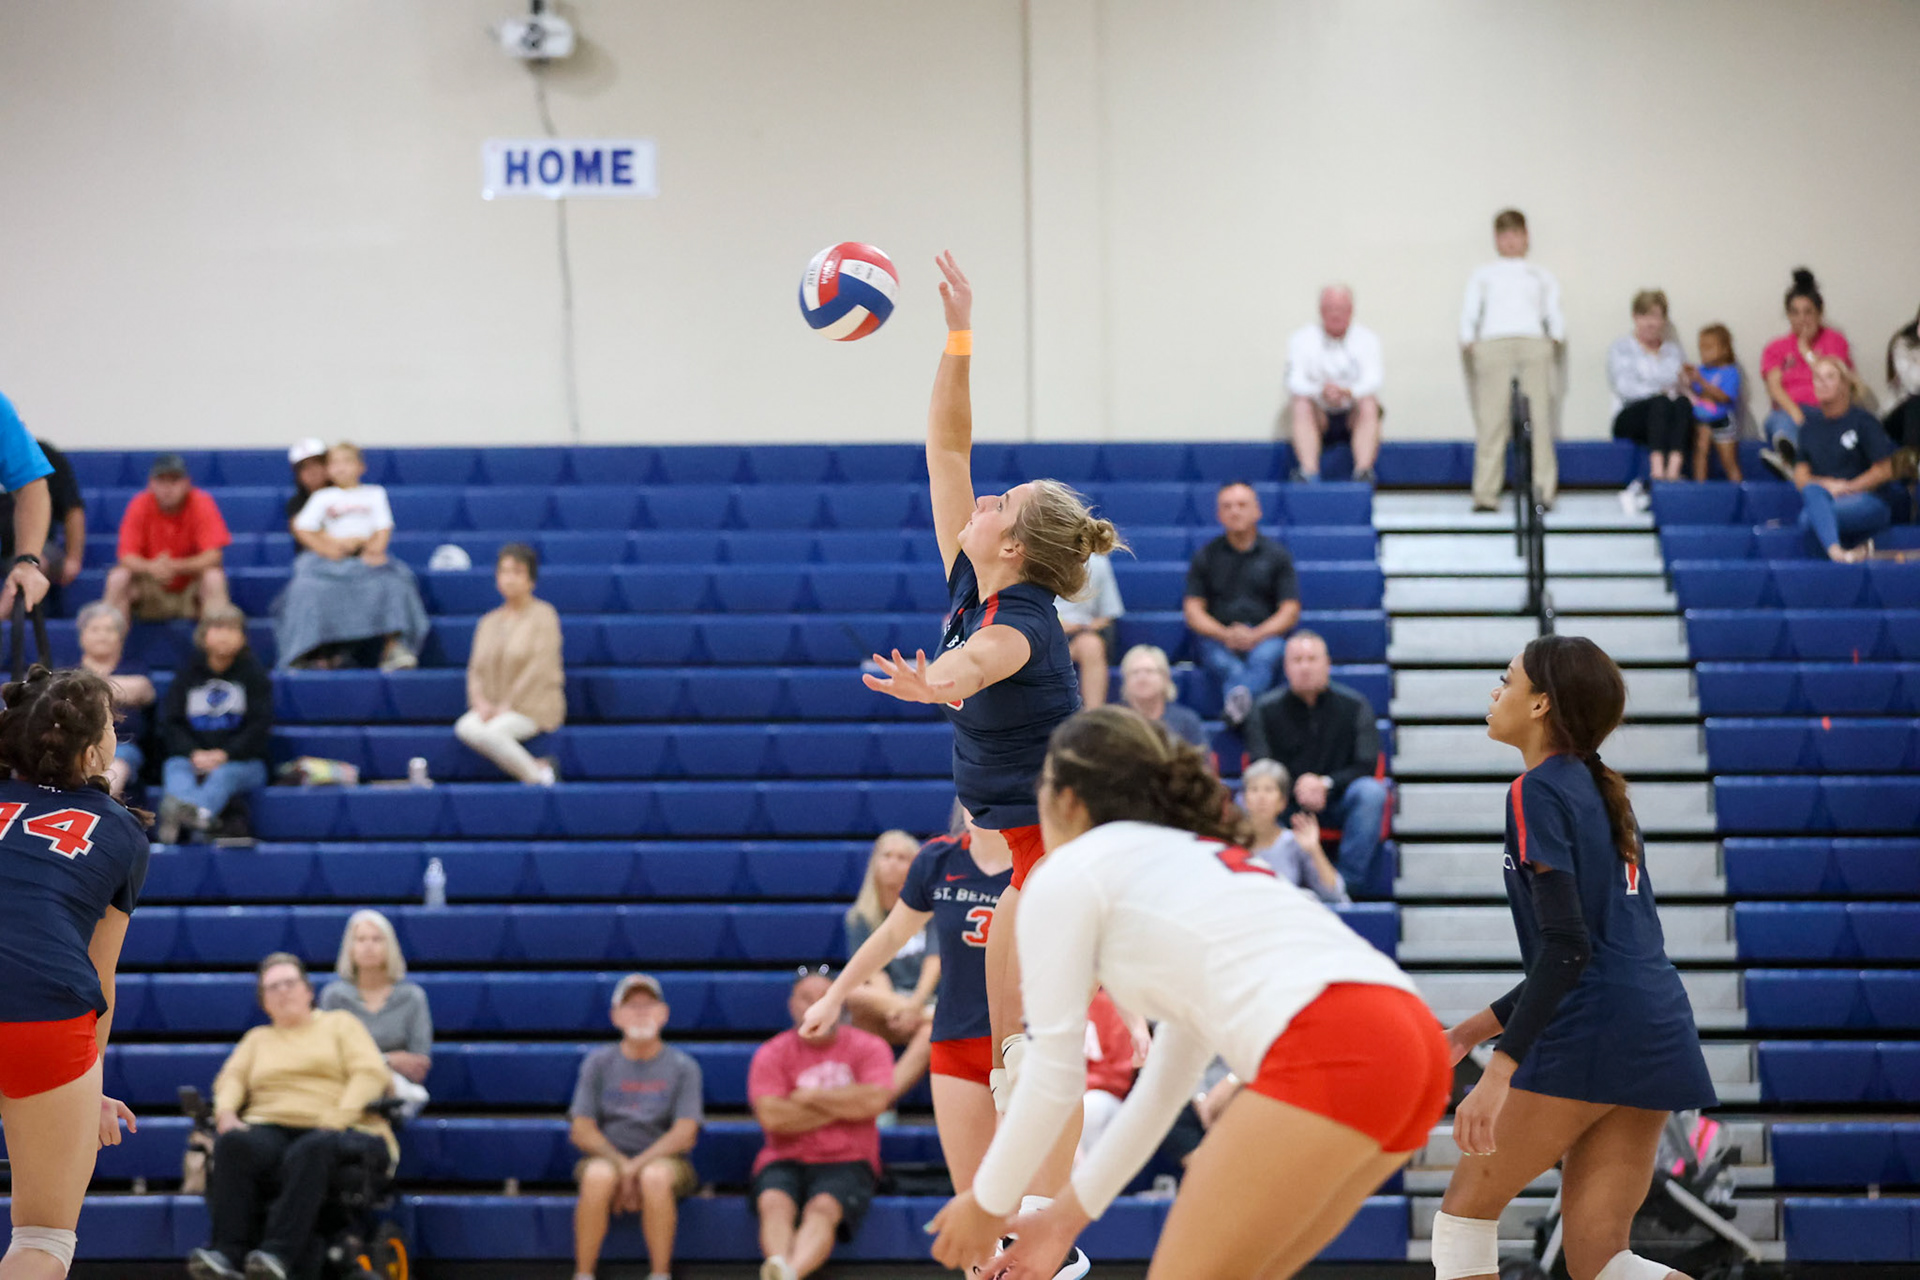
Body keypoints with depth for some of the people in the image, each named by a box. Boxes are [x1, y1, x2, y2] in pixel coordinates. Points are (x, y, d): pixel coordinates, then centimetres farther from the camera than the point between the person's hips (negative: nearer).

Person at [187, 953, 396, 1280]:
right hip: (269, 1127, 3)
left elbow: (371, 1072, 6)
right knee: (234, 1144, -34)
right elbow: (231, 1078, 16)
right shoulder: (257, 1038, 32)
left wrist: (339, 1116, -12)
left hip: (331, 1130, -3)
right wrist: (225, 1112, -8)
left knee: (309, 1151, -41)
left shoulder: (340, 1023, 21)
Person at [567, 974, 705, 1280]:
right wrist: (621, 1164, -14)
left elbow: (685, 1135, -6)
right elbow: (581, 1131, 1)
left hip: (663, 1160, -1)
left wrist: (636, 1167, -18)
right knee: (599, 1175, -35)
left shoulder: (683, 1067, 4)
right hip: (605, 1156, 1)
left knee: (656, 1177, -37)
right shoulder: (599, 1063, 8)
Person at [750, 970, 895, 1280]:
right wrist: (842, 1105, -4)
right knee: (774, 1203, -32)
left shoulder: (869, 1047, 8)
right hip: (785, 1161, 2)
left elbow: (875, 1101, -10)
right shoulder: (772, 1054, 8)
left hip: (847, 1162, -2)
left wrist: (811, 1095, -3)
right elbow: (771, 1116, -8)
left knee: (823, 1208, -33)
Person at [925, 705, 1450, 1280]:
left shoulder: (1067, 873, 10)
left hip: (1331, 1057, -8)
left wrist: (987, 1204, 22)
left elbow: (1054, 1075, 8)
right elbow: (1170, 1076, 35)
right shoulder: (1195, 856, 34)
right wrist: (1072, 1210, 41)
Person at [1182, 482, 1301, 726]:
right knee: (1230, 667, -36)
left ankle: (1237, 703, -70)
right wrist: (1225, 634, -11)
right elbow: (1193, 610, 10)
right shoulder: (1206, 556, 17)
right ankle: (1242, 706, -65)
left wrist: (1255, 635, -11)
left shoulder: (1276, 554, 16)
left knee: (1263, 657, -40)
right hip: (1217, 638, 2)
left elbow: (1290, 611, 9)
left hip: (1265, 635, -2)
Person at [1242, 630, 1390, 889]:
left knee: (1371, 791, -32)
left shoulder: (1354, 705, 0)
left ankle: (1349, 884, -28)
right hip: (1285, 799, 0)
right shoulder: (1266, 710, 1)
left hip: (1336, 799, 0)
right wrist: (1297, 789, -25)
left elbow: (1366, 766, -4)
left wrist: (1326, 784, -22)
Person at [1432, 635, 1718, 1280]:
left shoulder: (1538, 793, -6)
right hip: (1658, 1030, 8)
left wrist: (1498, 1072, -22)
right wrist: (1472, 1031, 31)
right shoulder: (1599, 794, 21)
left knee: (1467, 1208, 7)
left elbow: (1566, 947, -17)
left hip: (1590, 1034, -8)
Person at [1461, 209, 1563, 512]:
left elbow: (1554, 314, 18)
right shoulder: (1482, 275, 26)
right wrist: (1468, 342, 2)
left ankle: (1543, 490, -13)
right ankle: (1485, 494, -15)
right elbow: (1469, 313, 17)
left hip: (1535, 344, 1)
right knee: (1491, 420, -11)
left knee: (1539, 417, -11)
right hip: (1493, 345, -1)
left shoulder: (1542, 276, 27)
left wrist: (1556, 339, 1)